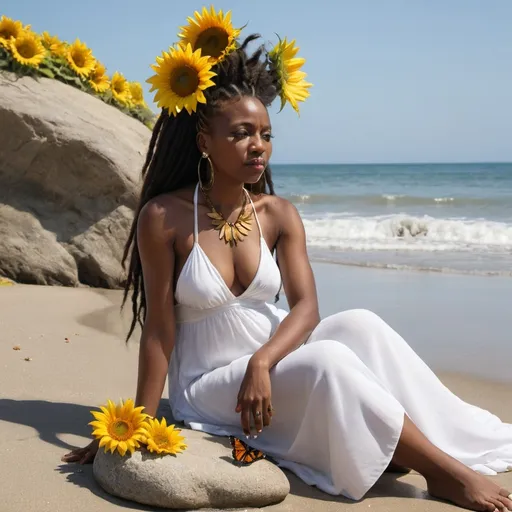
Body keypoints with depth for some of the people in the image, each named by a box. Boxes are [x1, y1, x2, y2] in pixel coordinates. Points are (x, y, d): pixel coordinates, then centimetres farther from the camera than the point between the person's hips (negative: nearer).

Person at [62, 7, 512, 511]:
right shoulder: (164, 218, -13)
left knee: (359, 324, -21)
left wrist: (262, 362, -30)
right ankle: (445, 471, -20)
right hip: (208, 386, -4)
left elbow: (305, 306, -11)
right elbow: (159, 330, -11)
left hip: (273, 360, 5)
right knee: (329, 362, -29)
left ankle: (458, 441, -23)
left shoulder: (278, 214, -1)